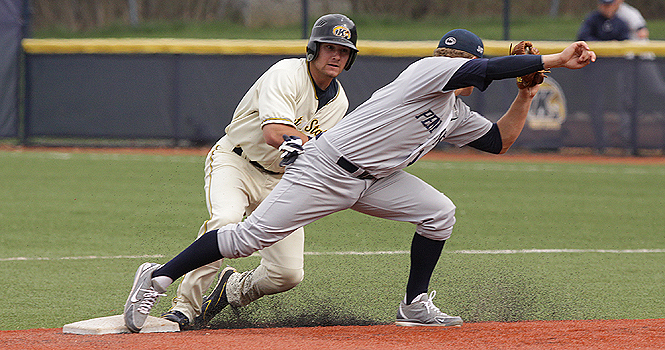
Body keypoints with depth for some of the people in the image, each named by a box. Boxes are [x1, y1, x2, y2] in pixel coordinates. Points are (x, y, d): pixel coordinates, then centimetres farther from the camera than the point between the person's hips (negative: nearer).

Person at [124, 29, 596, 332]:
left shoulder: (456, 114, 18)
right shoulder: (429, 70, -9)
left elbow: (500, 140, 25)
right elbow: (489, 68, -22)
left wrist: (525, 95, 13)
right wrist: (555, 60, -18)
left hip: (372, 180, 9)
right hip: (326, 169, -9)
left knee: (439, 213, -4)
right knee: (253, 236, -13)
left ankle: (415, 305, 6)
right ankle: (160, 277, -5)